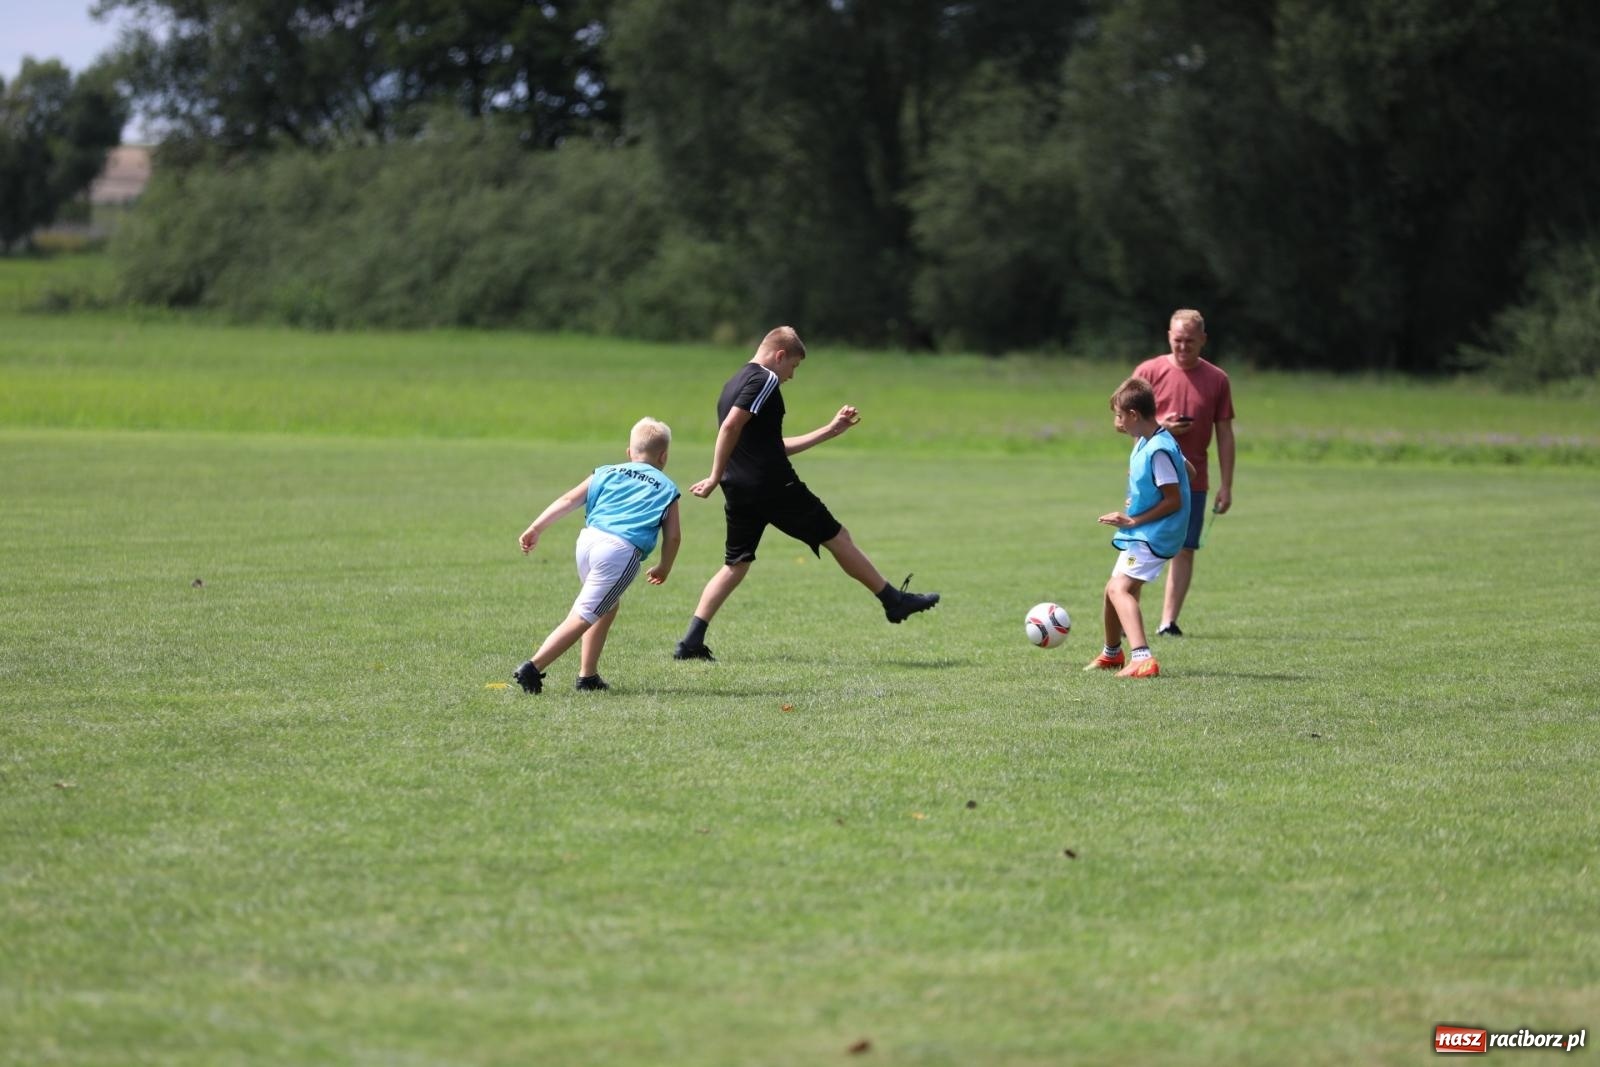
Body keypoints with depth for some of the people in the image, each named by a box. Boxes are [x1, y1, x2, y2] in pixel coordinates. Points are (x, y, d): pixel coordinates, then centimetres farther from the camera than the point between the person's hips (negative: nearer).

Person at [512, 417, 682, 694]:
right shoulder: (667, 489, 18)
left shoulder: (607, 473, 24)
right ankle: (534, 667, -19)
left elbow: (568, 500, 14)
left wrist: (535, 529, 12)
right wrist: (663, 569, 28)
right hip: (622, 550, -5)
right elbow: (673, 537, 12)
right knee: (583, 616, -7)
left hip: (588, 539, 5)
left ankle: (588, 675, 25)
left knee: (608, 606, 27)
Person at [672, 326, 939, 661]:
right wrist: (716, 477, -20)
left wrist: (830, 430, 28)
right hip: (774, 486, -8)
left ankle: (692, 642, -2)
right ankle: (894, 601, 14)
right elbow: (730, 427, -22)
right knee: (837, 538, 4)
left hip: (739, 492, 8)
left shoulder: (735, 384, 22)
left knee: (735, 564, 10)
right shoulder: (764, 380, -8)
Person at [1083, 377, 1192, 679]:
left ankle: (1142, 659, -40)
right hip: (1138, 533, 11)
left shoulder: (1158, 451, -23)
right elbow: (1186, 469, 21)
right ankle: (1111, 654, 47)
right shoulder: (1144, 442, 7)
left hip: (1153, 536, -11)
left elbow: (1174, 500, -22)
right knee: (1115, 589, 24)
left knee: (1120, 587, -26)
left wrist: (1134, 520, -19)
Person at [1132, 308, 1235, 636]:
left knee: (1185, 549, -1)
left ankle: (1168, 622, 2)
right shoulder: (1149, 371, 0)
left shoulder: (1217, 379, 4)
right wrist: (1159, 426, -17)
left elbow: (1225, 435, 6)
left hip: (1193, 479, 2)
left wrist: (1226, 486, 1)